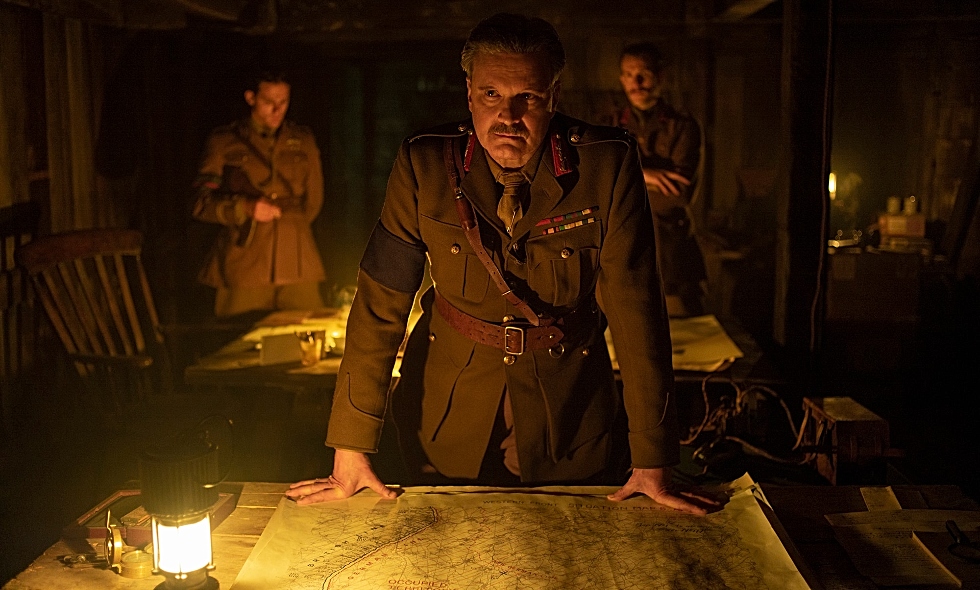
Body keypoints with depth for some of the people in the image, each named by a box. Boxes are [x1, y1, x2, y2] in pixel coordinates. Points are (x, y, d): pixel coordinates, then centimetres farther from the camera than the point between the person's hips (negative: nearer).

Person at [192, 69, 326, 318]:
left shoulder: (303, 141, 17)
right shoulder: (225, 141, 9)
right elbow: (202, 203, 3)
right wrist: (246, 207, -12)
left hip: (297, 266, 2)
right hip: (243, 266, -2)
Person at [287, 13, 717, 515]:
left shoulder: (607, 166, -17)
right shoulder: (425, 165, -14)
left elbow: (635, 309, -15)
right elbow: (381, 302, -13)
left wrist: (651, 461, -16)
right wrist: (351, 450, -14)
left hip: (567, 414, 0)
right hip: (452, 412, 1)